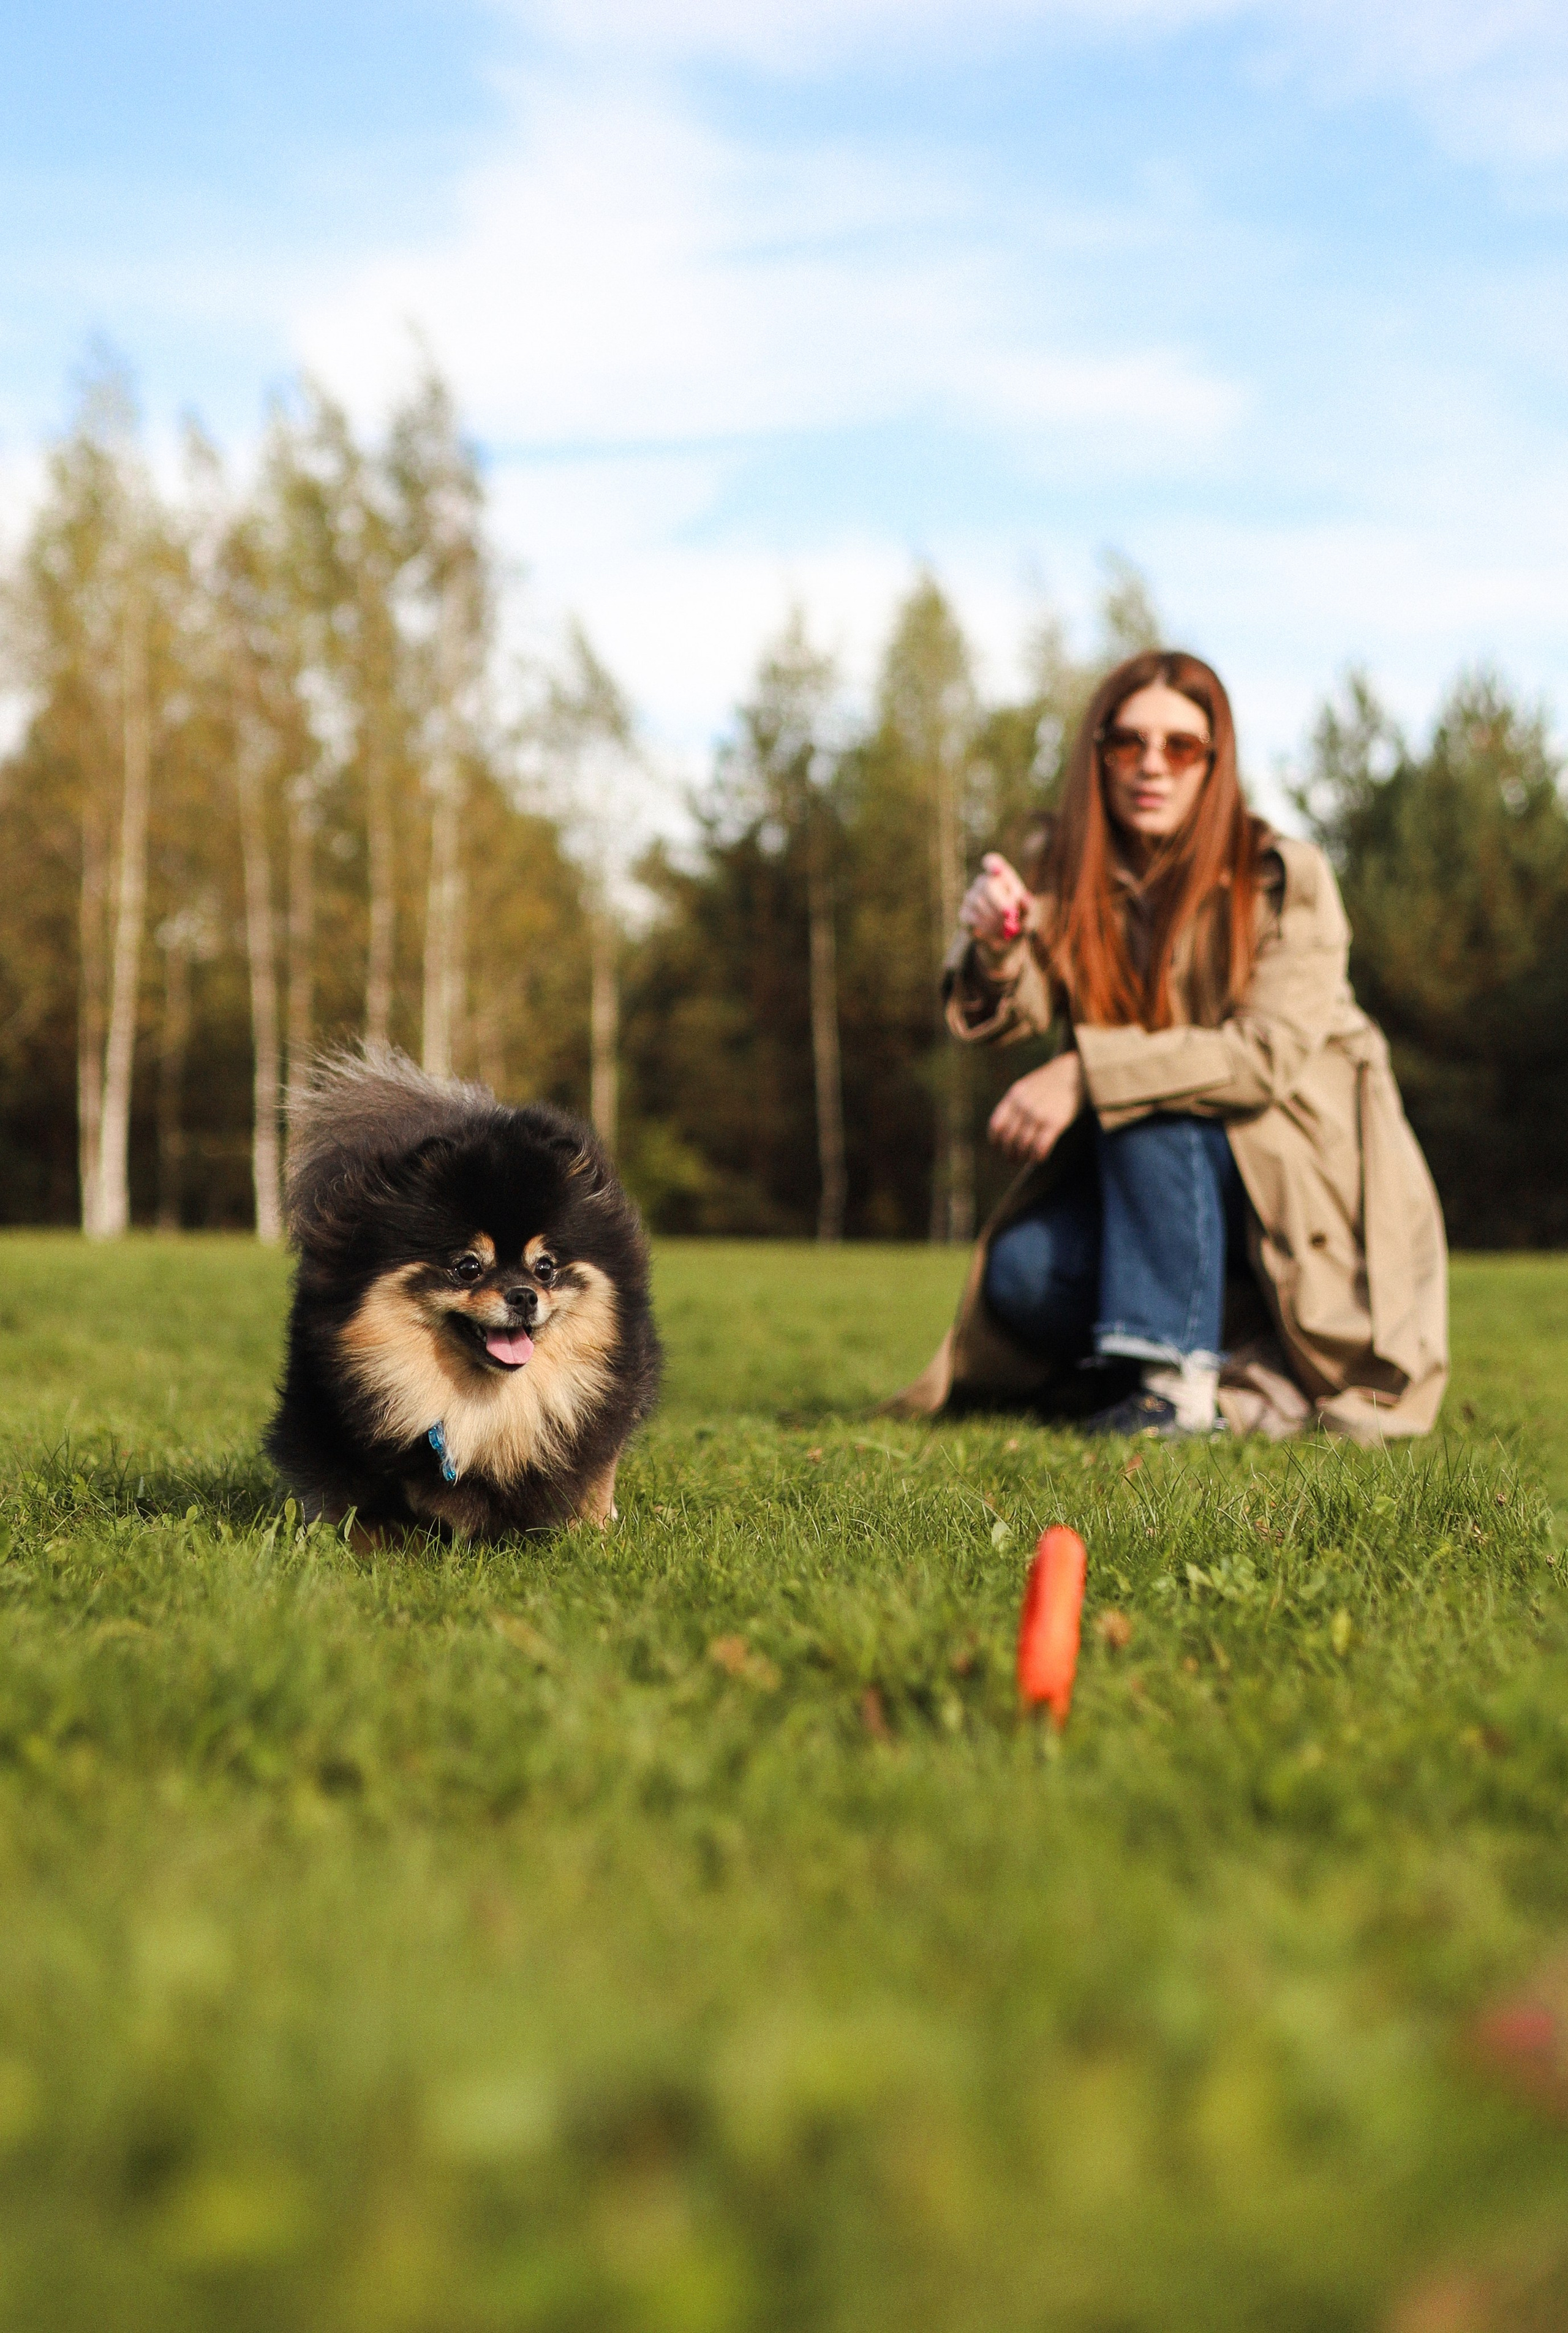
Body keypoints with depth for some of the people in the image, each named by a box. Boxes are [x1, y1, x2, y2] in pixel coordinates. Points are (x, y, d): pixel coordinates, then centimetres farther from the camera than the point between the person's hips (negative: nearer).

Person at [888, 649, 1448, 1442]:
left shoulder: (1285, 879, -14)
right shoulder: (1068, 876, -2)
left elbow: (1269, 1054, -25)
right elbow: (1011, 1016, -18)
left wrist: (1087, 1072, -34)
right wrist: (993, 952, -43)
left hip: (1309, 1172, -4)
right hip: (1153, 1179, 4)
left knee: (1152, 1112, -31)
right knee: (1023, 1276, -20)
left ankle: (1182, 1383, -24)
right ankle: (1259, 1371, -5)